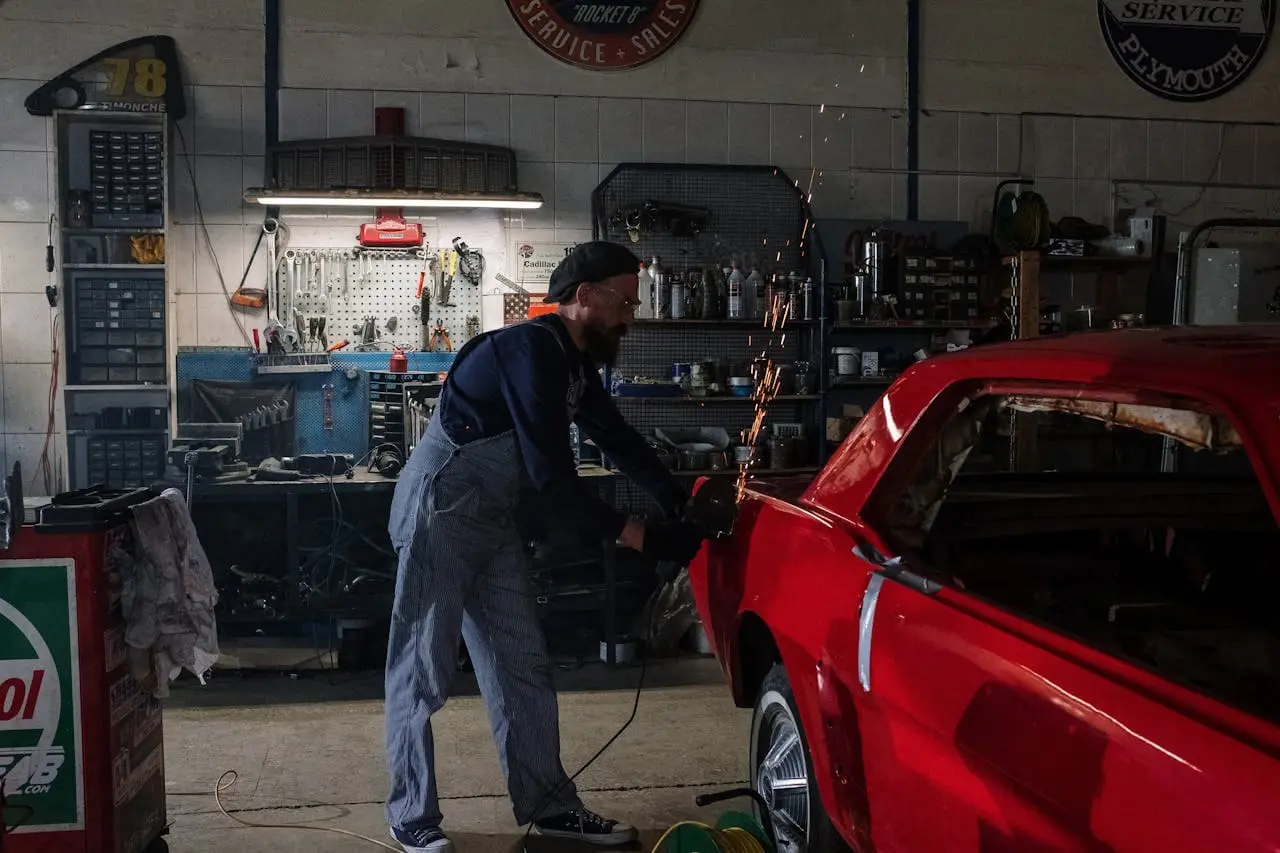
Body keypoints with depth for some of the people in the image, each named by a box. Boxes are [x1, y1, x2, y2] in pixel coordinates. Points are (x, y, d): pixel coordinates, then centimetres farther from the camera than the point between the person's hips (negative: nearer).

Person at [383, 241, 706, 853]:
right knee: (423, 670, 0)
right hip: (439, 514, -10)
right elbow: (553, 477, -26)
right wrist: (632, 535, -21)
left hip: (492, 523, 10)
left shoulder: (575, 361, 8)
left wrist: (682, 504, 4)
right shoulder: (533, 350, -22)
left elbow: (618, 439, 13)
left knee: (523, 667, 11)